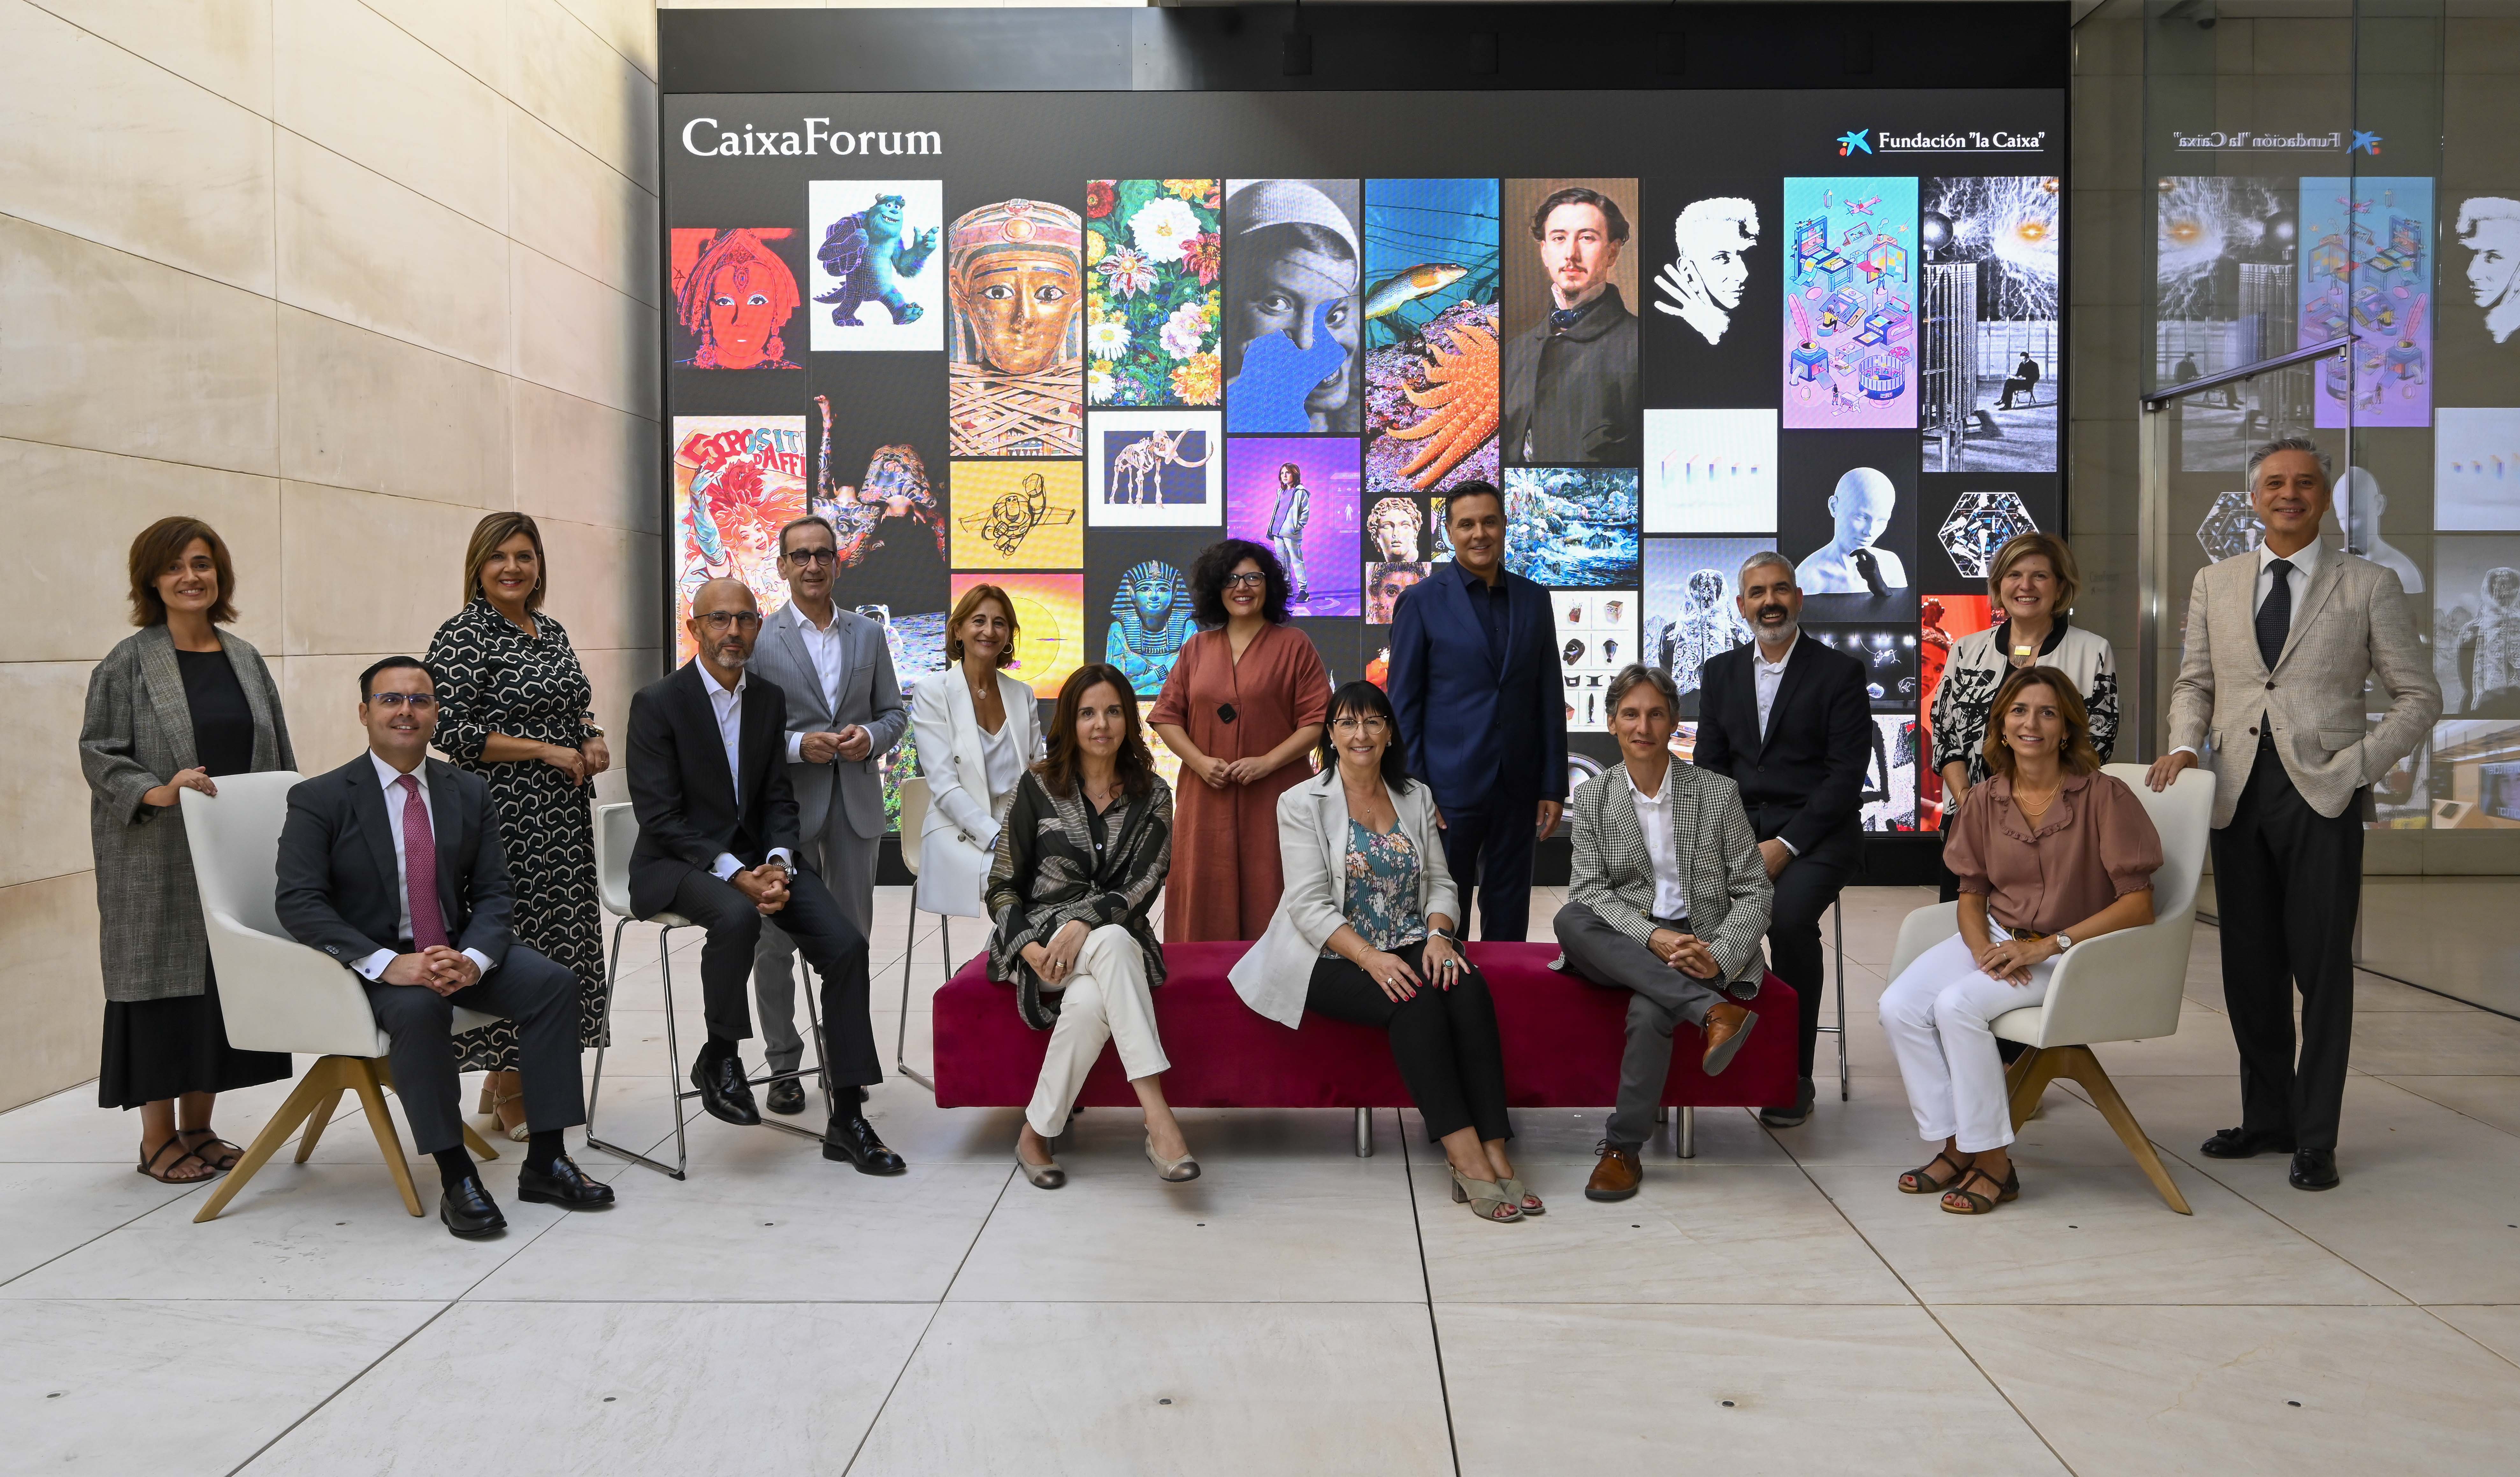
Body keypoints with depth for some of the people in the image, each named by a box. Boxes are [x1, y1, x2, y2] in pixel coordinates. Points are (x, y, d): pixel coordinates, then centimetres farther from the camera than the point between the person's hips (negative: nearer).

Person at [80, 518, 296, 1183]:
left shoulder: (246, 661, 11)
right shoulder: (128, 664, -3)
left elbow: (280, 758, 13)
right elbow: (98, 754, -6)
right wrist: (159, 793, -22)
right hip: (157, 863, -4)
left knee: (222, 983, 8)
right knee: (164, 985, 0)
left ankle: (199, 1128, 20)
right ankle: (158, 1139, 11)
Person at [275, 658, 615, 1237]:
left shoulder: (469, 792, 6)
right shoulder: (320, 799, -5)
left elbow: (494, 893, 2)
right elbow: (297, 901, -14)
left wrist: (472, 959, -20)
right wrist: (387, 964, -27)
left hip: (459, 952, 4)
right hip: (369, 963, -4)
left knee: (555, 983, -19)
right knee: (419, 1008, -36)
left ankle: (544, 1164, -13)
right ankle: (456, 1180, -24)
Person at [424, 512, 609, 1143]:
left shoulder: (551, 630, 14)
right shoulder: (463, 635, -8)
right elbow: (451, 729, -16)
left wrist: (591, 739, 3)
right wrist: (545, 750, -16)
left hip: (563, 815, 7)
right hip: (503, 812, -7)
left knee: (560, 936, 9)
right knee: (509, 941, -4)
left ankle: (532, 1077, 21)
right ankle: (507, 1091, 7)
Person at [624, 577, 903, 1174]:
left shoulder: (770, 699, 8)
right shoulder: (657, 702, -8)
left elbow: (778, 799, 9)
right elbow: (660, 816, -13)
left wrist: (777, 863, -12)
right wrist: (734, 875, -23)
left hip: (754, 855, 5)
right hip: (677, 862, -5)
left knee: (846, 944, -15)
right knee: (737, 917, -38)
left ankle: (847, 1121, -8)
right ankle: (719, 1058, -11)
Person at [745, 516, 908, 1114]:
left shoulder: (869, 635, 9)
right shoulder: (757, 639, -2)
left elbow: (895, 712, 12)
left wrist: (871, 737, -9)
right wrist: (798, 745, -18)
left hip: (855, 806, 3)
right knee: (776, 942, 3)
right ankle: (783, 1068, 15)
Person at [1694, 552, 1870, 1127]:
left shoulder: (1840, 673, 0)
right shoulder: (1720, 672, 14)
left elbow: (1846, 776, -7)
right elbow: (1710, 767, 11)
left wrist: (1784, 845, -16)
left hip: (1815, 831, -3)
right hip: (1737, 826, 4)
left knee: (1789, 917, -31)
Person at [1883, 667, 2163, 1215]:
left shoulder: (2103, 796, -10)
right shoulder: (1988, 800, 6)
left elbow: (2139, 903, -14)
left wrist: (2047, 946, -20)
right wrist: (1982, 948, -9)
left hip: (2075, 951, -5)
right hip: (1997, 939, 5)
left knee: (1958, 1004, -29)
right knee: (1899, 1006, -19)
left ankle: (1993, 1162, -13)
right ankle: (1955, 1145, -5)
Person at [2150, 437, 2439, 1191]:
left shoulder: (2369, 586, 3)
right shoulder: (2215, 583, 12)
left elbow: (2419, 696, 4)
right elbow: (2194, 681, 17)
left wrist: (2357, 765, -9)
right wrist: (2185, 743, -2)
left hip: (2321, 793, -3)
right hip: (2237, 791, 3)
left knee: (2322, 967, 1)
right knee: (2250, 965, 9)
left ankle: (2315, 1137, 10)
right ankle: (2265, 1118, 22)